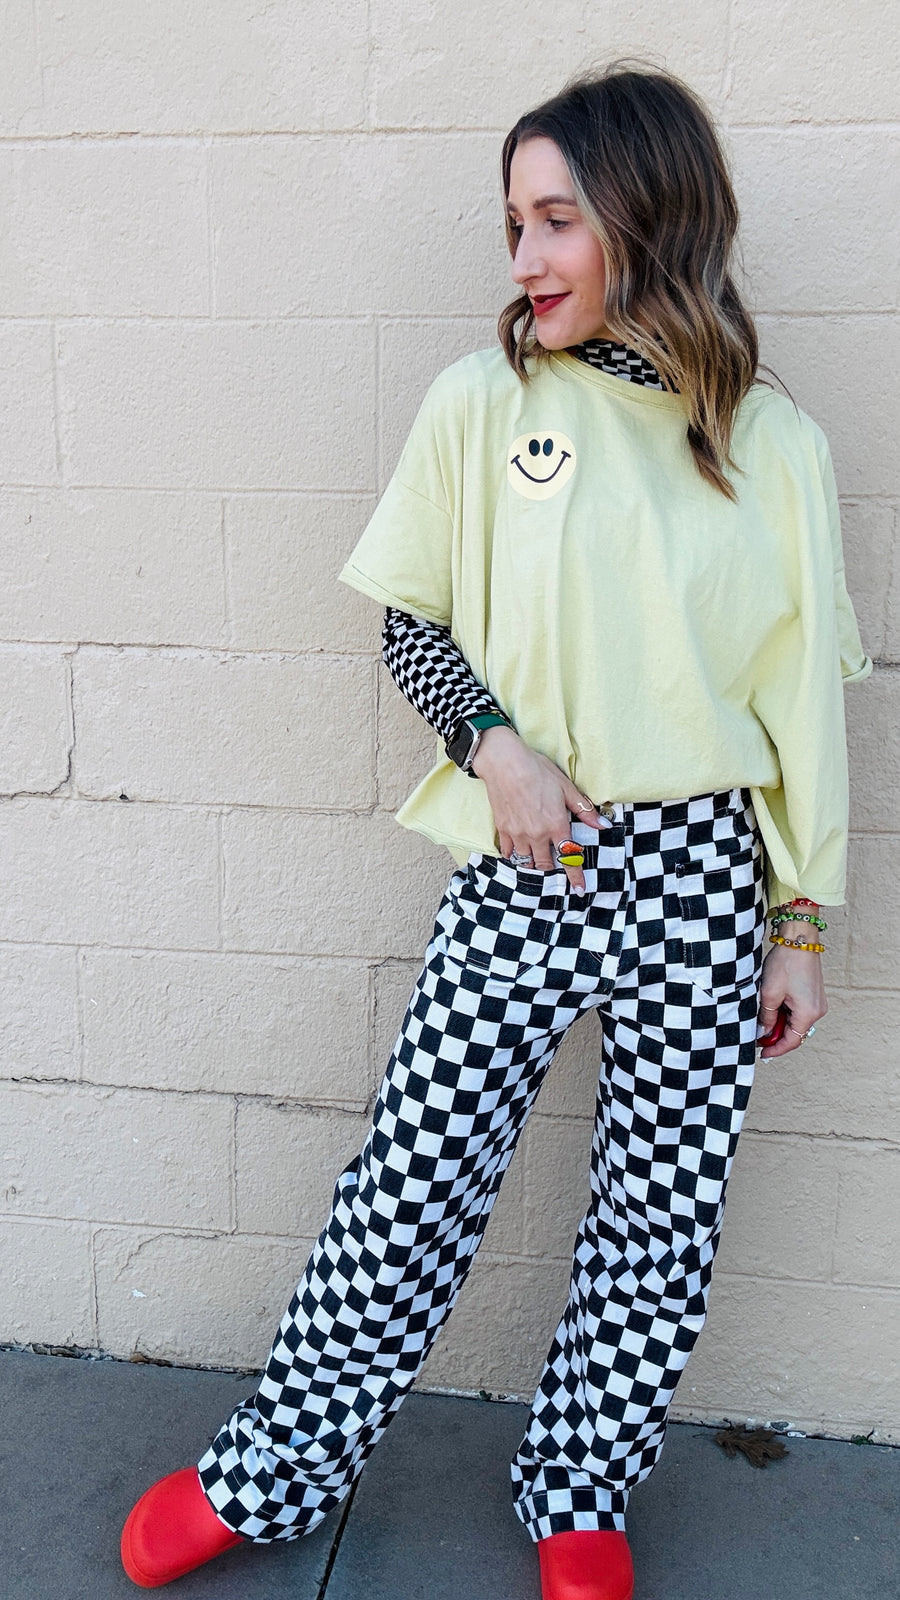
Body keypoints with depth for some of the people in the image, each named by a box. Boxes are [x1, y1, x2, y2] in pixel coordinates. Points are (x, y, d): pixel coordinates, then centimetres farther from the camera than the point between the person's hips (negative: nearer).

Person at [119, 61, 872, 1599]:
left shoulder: (774, 443, 3)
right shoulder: (482, 400, 1)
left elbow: (801, 694, 5)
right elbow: (412, 619, 6)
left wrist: (801, 923, 5)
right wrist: (493, 741, -13)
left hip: (706, 872, 2)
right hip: (525, 867, -1)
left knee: (662, 1214, 9)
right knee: (414, 1183, 4)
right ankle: (271, 1473, 26)